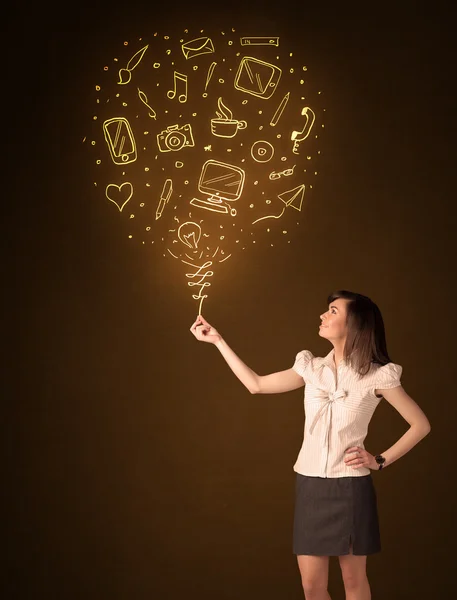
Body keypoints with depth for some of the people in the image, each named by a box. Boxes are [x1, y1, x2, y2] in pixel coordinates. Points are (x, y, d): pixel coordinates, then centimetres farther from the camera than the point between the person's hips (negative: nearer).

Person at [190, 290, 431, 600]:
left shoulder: (376, 375, -8)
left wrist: (381, 460, -6)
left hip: (351, 487, -4)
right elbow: (256, 384, 8)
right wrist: (218, 340, 7)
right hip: (310, 485, 4)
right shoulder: (312, 368, 5)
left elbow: (421, 425, -3)